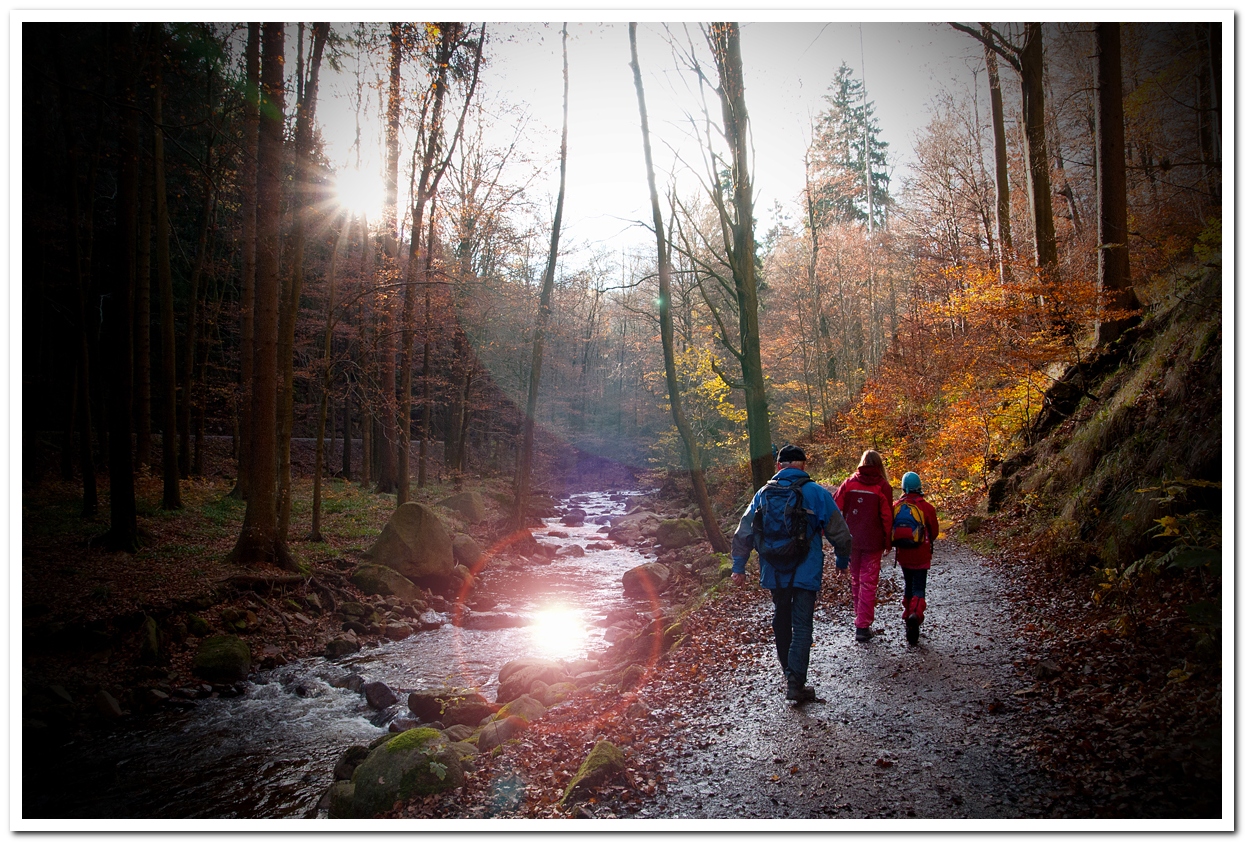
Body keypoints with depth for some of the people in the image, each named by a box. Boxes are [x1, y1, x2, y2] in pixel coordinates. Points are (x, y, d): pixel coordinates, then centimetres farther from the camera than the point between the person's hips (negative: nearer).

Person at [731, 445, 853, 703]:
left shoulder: (763, 494, 3)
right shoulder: (816, 493, -6)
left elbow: (743, 532, 4)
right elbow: (840, 533, -3)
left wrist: (738, 566, 11)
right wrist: (842, 561, 14)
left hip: (773, 573, 3)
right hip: (805, 573, -3)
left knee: (781, 620, 21)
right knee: (802, 626, 3)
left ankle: (789, 671, 34)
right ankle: (796, 684, -2)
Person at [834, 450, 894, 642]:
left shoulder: (849, 483, 0)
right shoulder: (882, 486, -6)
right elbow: (887, 516, -6)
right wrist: (888, 543, 2)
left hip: (851, 540, 2)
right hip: (872, 542, -2)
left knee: (856, 580, 18)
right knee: (868, 583, 2)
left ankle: (861, 618, 28)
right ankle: (863, 626, 0)